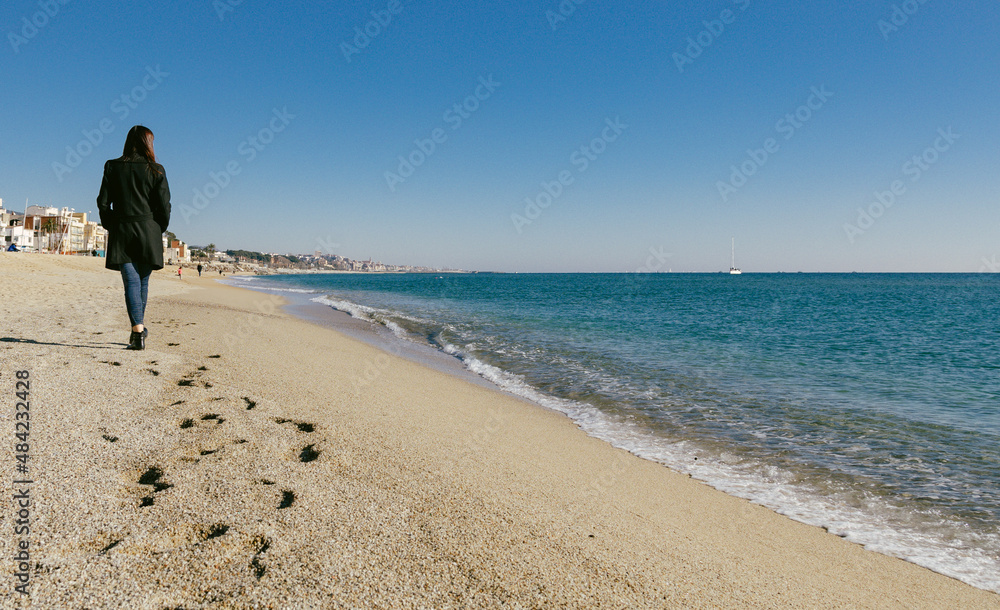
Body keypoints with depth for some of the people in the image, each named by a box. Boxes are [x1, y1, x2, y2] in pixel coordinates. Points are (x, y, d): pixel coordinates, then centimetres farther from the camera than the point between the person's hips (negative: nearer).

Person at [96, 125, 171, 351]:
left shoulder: (113, 167, 3)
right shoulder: (156, 170, -1)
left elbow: (103, 202, 3)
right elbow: (164, 206, -3)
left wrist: (110, 226, 14)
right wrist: (160, 230, 11)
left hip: (121, 231, 0)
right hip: (148, 232, 0)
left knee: (131, 281, -3)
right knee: (143, 281, 12)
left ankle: (137, 331, -12)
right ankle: (139, 326, 24)